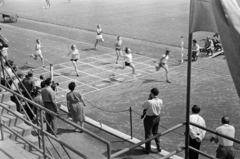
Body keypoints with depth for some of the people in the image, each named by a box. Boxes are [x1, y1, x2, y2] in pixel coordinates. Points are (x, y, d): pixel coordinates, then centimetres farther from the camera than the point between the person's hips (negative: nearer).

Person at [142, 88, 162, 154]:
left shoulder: (149, 102, -29)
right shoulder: (160, 101, -9)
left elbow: (143, 107, -11)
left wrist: (149, 98, -12)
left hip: (149, 119, -6)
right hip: (157, 118, 6)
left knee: (148, 134, 13)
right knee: (156, 133, 25)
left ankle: (148, 149, 28)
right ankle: (158, 147, 34)